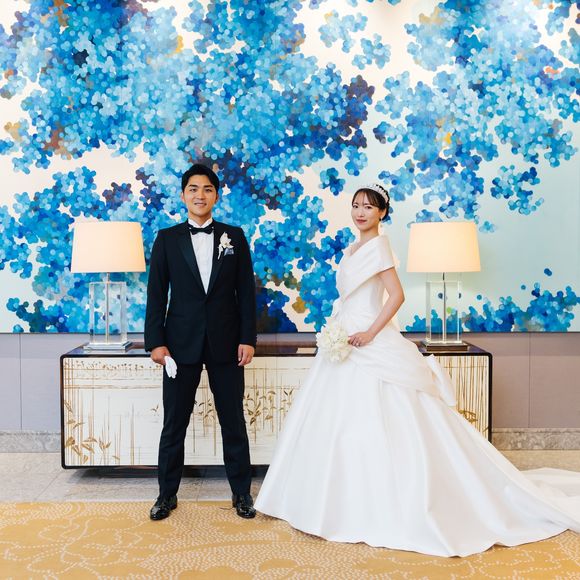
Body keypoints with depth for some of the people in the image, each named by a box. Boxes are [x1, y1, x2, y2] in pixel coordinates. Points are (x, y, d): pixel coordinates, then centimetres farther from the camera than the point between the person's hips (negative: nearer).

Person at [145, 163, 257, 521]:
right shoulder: (167, 239, 4)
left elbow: (246, 290, 3)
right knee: (174, 423, 8)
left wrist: (247, 338, -3)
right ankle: (167, 494, 24)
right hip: (181, 343, 0)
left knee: (233, 421, 9)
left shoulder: (234, 236, 5)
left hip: (226, 343, 0)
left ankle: (242, 492, 23)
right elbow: (156, 294, 2)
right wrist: (156, 341, -6)